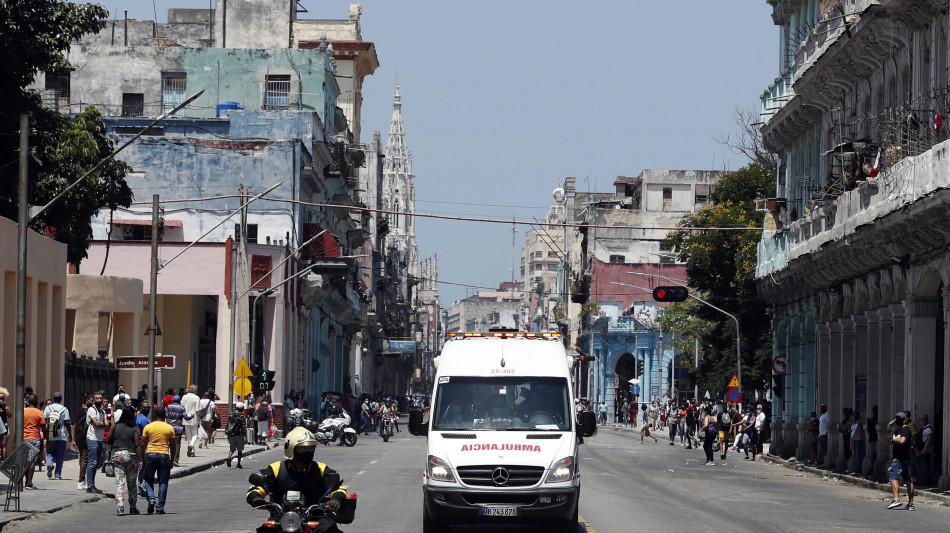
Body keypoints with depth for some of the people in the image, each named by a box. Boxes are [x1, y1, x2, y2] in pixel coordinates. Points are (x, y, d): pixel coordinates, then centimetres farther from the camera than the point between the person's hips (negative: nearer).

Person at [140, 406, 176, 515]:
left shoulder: (148, 427, 2)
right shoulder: (170, 428, 3)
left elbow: (142, 445, 3)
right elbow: (173, 447, 6)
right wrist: (171, 460, 15)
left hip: (150, 454, 0)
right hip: (164, 455, 0)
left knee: (148, 480, 12)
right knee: (163, 483, 5)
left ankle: (151, 499, -10)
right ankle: (160, 507, 3)